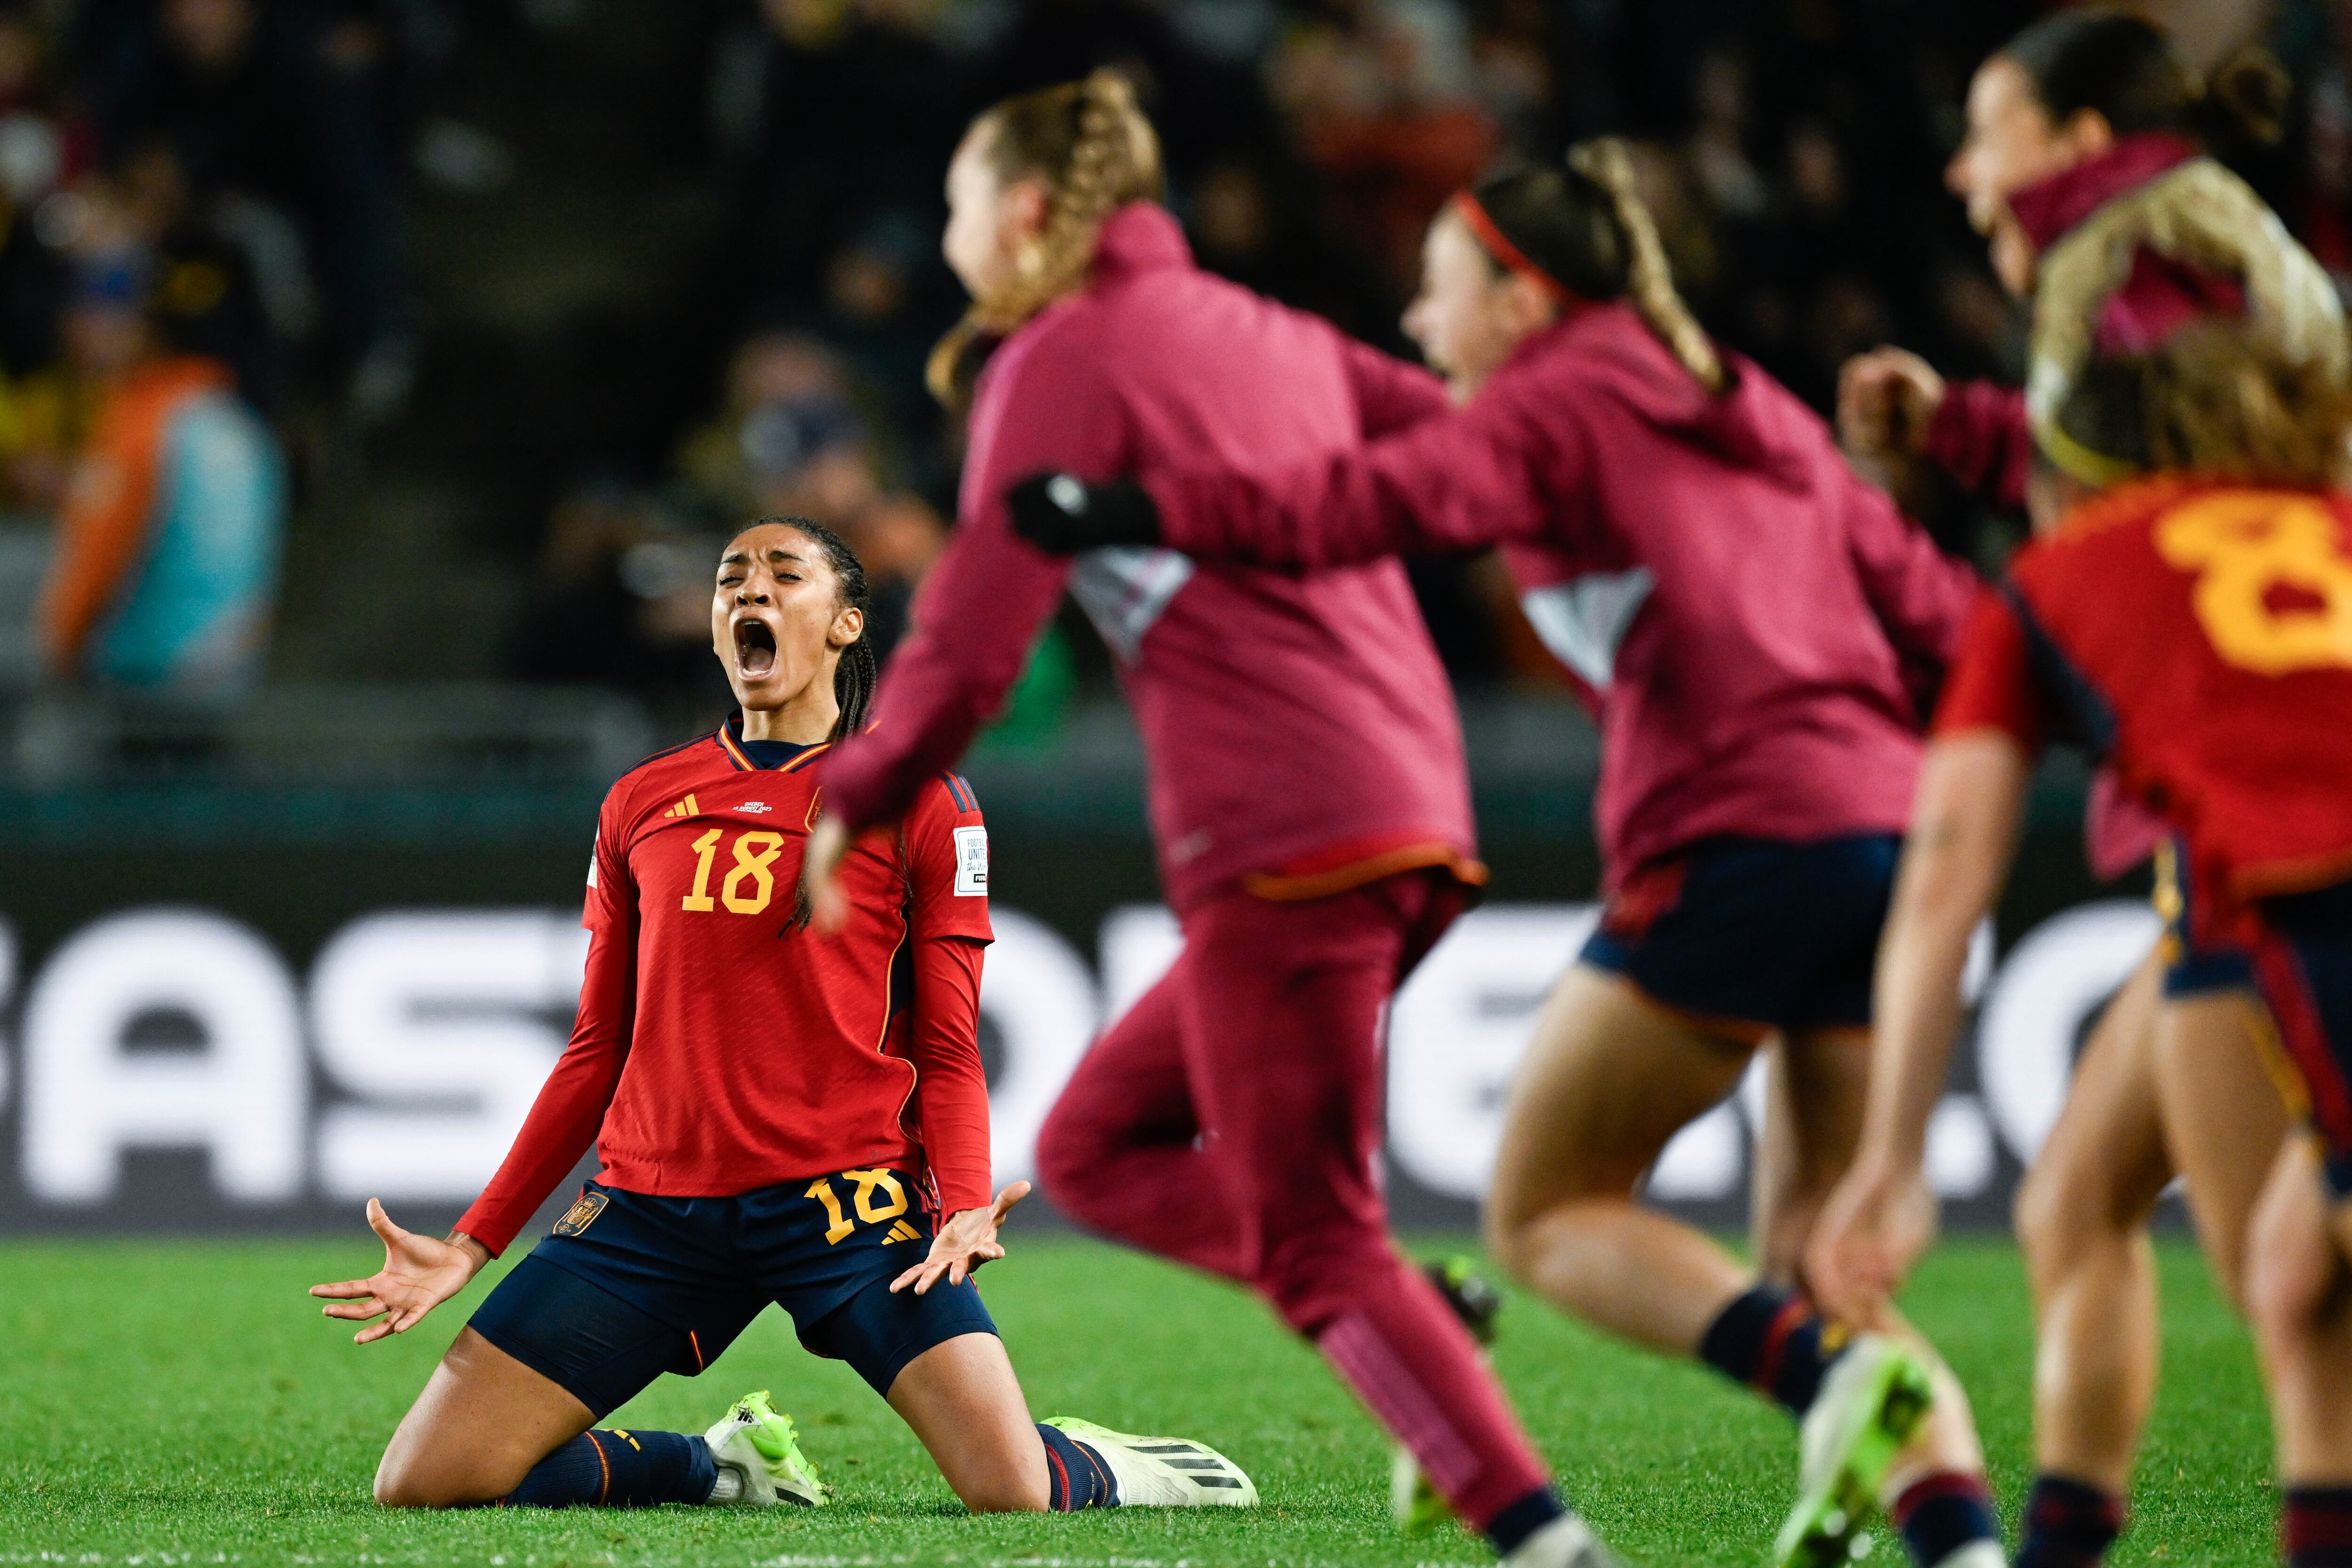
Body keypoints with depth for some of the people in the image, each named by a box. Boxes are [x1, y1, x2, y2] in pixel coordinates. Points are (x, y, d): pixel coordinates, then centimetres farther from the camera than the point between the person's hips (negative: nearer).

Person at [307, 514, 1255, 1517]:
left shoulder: (918, 797, 6)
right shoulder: (640, 803, 15)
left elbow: (947, 1053, 4)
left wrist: (964, 1207, -16)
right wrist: (473, 1243, 12)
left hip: (848, 1198, -3)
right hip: (651, 1205, 3)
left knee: (1015, 1496, -21)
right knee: (421, 1486, -8)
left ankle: (1098, 1471, 19)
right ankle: (722, 1468, 17)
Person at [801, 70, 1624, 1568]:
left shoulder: (1066, 360, 0)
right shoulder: (1263, 332, 23)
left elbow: (973, 640, -5)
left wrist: (852, 804, 6)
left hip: (1280, 831, -8)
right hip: (1415, 817, 8)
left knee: (1315, 1243, -8)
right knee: (1097, 1143, 15)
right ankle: (1428, 1339, -3)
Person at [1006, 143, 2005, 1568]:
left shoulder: (1552, 405, 4)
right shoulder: (1762, 414, 25)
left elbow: (1379, 502, -14)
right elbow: (1929, 607, 22)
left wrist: (1136, 515, -15)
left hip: (1735, 846, -7)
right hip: (1891, 830, 7)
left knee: (1548, 1213, 5)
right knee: (1820, 1269, 12)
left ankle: (1832, 1378, -17)